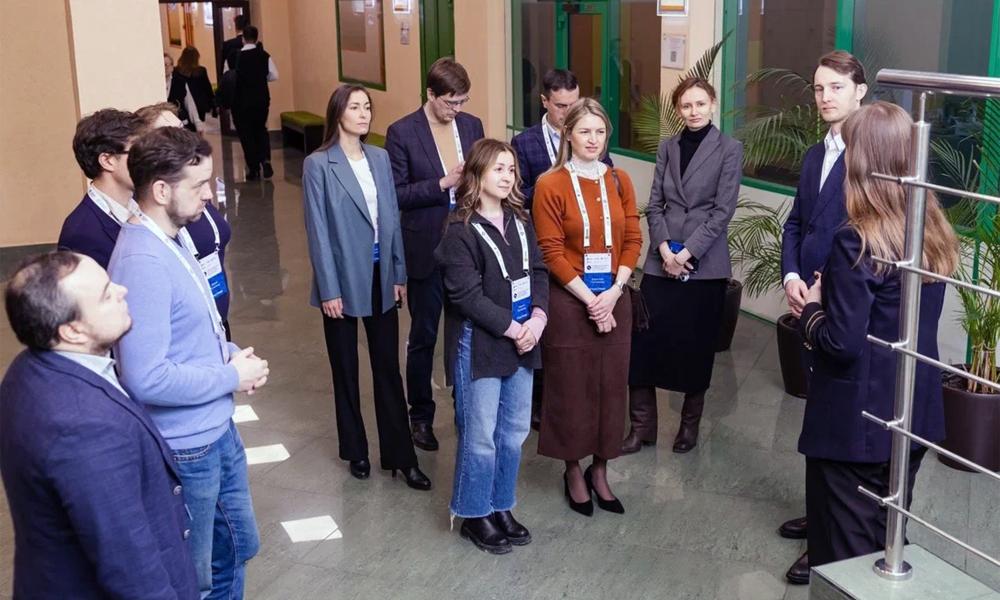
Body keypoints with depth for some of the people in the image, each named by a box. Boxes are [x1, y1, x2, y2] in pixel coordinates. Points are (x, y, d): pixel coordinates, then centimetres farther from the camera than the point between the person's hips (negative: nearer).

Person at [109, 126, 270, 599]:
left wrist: (229, 353, -1)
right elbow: (147, 379, -32)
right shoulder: (142, 262, -27)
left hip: (216, 429, 9)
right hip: (185, 447, -9)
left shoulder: (168, 238, 4)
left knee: (237, 545, 25)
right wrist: (232, 376, -19)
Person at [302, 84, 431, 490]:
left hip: (381, 277, 4)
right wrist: (329, 290, -13)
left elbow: (392, 218, 8)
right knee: (346, 370, 12)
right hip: (344, 280, -4)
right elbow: (318, 231, -11)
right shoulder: (318, 164, -10)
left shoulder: (380, 158, 5)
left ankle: (401, 455, 16)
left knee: (388, 367, 8)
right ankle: (355, 451, 28)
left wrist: (399, 274, 6)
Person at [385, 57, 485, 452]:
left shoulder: (472, 126, 4)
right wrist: (442, 184, -21)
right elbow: (396, 194, -10)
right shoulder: (402, 133, -9)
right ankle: (421, 416, 25)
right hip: (426, 249, -3)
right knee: (423, 336, 10)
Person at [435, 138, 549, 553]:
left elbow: (538, 271, 5)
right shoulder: (460, 231, -12)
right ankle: (474, 515, 19)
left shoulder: (521, 222, 8)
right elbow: (467, 294, -16)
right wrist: (512, 327, -16)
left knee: (514, 432, 13)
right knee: (480, 436, 2)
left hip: (522, 341, 6)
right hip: (478, 344, -6)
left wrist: (537, 318, -11)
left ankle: (501, 506, 29)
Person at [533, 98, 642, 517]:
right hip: (569, 301, -4)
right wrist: (589, 299, -14)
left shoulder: (619, 181, 6)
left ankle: (600, 470, 27)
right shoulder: (550, 185, -8)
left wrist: (613, 292, -8)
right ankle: (574, 472, 24)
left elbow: (632, 240, 5)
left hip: (613, 299, 4)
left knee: (611, 385, 10)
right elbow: (551, 252, -10)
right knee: (571, 386, 6)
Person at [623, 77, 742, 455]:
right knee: (644, 342, -1)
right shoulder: (667, 147, 10)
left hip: (705, 264, -3)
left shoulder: (729, 149, -2)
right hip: (662, 260, 3)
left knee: (697, 345, 7)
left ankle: (690, 422, 24)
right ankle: (642, 425, 11)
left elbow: (723, 210, -8)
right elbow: (655, 204, 6)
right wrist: (664, 248, -9)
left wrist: (687, 252, -14)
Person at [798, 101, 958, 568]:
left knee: (845, 553, 8)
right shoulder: (934, 232, 2)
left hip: (856, 420, -7)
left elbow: (841, 342, -22)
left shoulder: (857, 242, -21)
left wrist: (811, 308, -4)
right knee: (888, 538, 22)